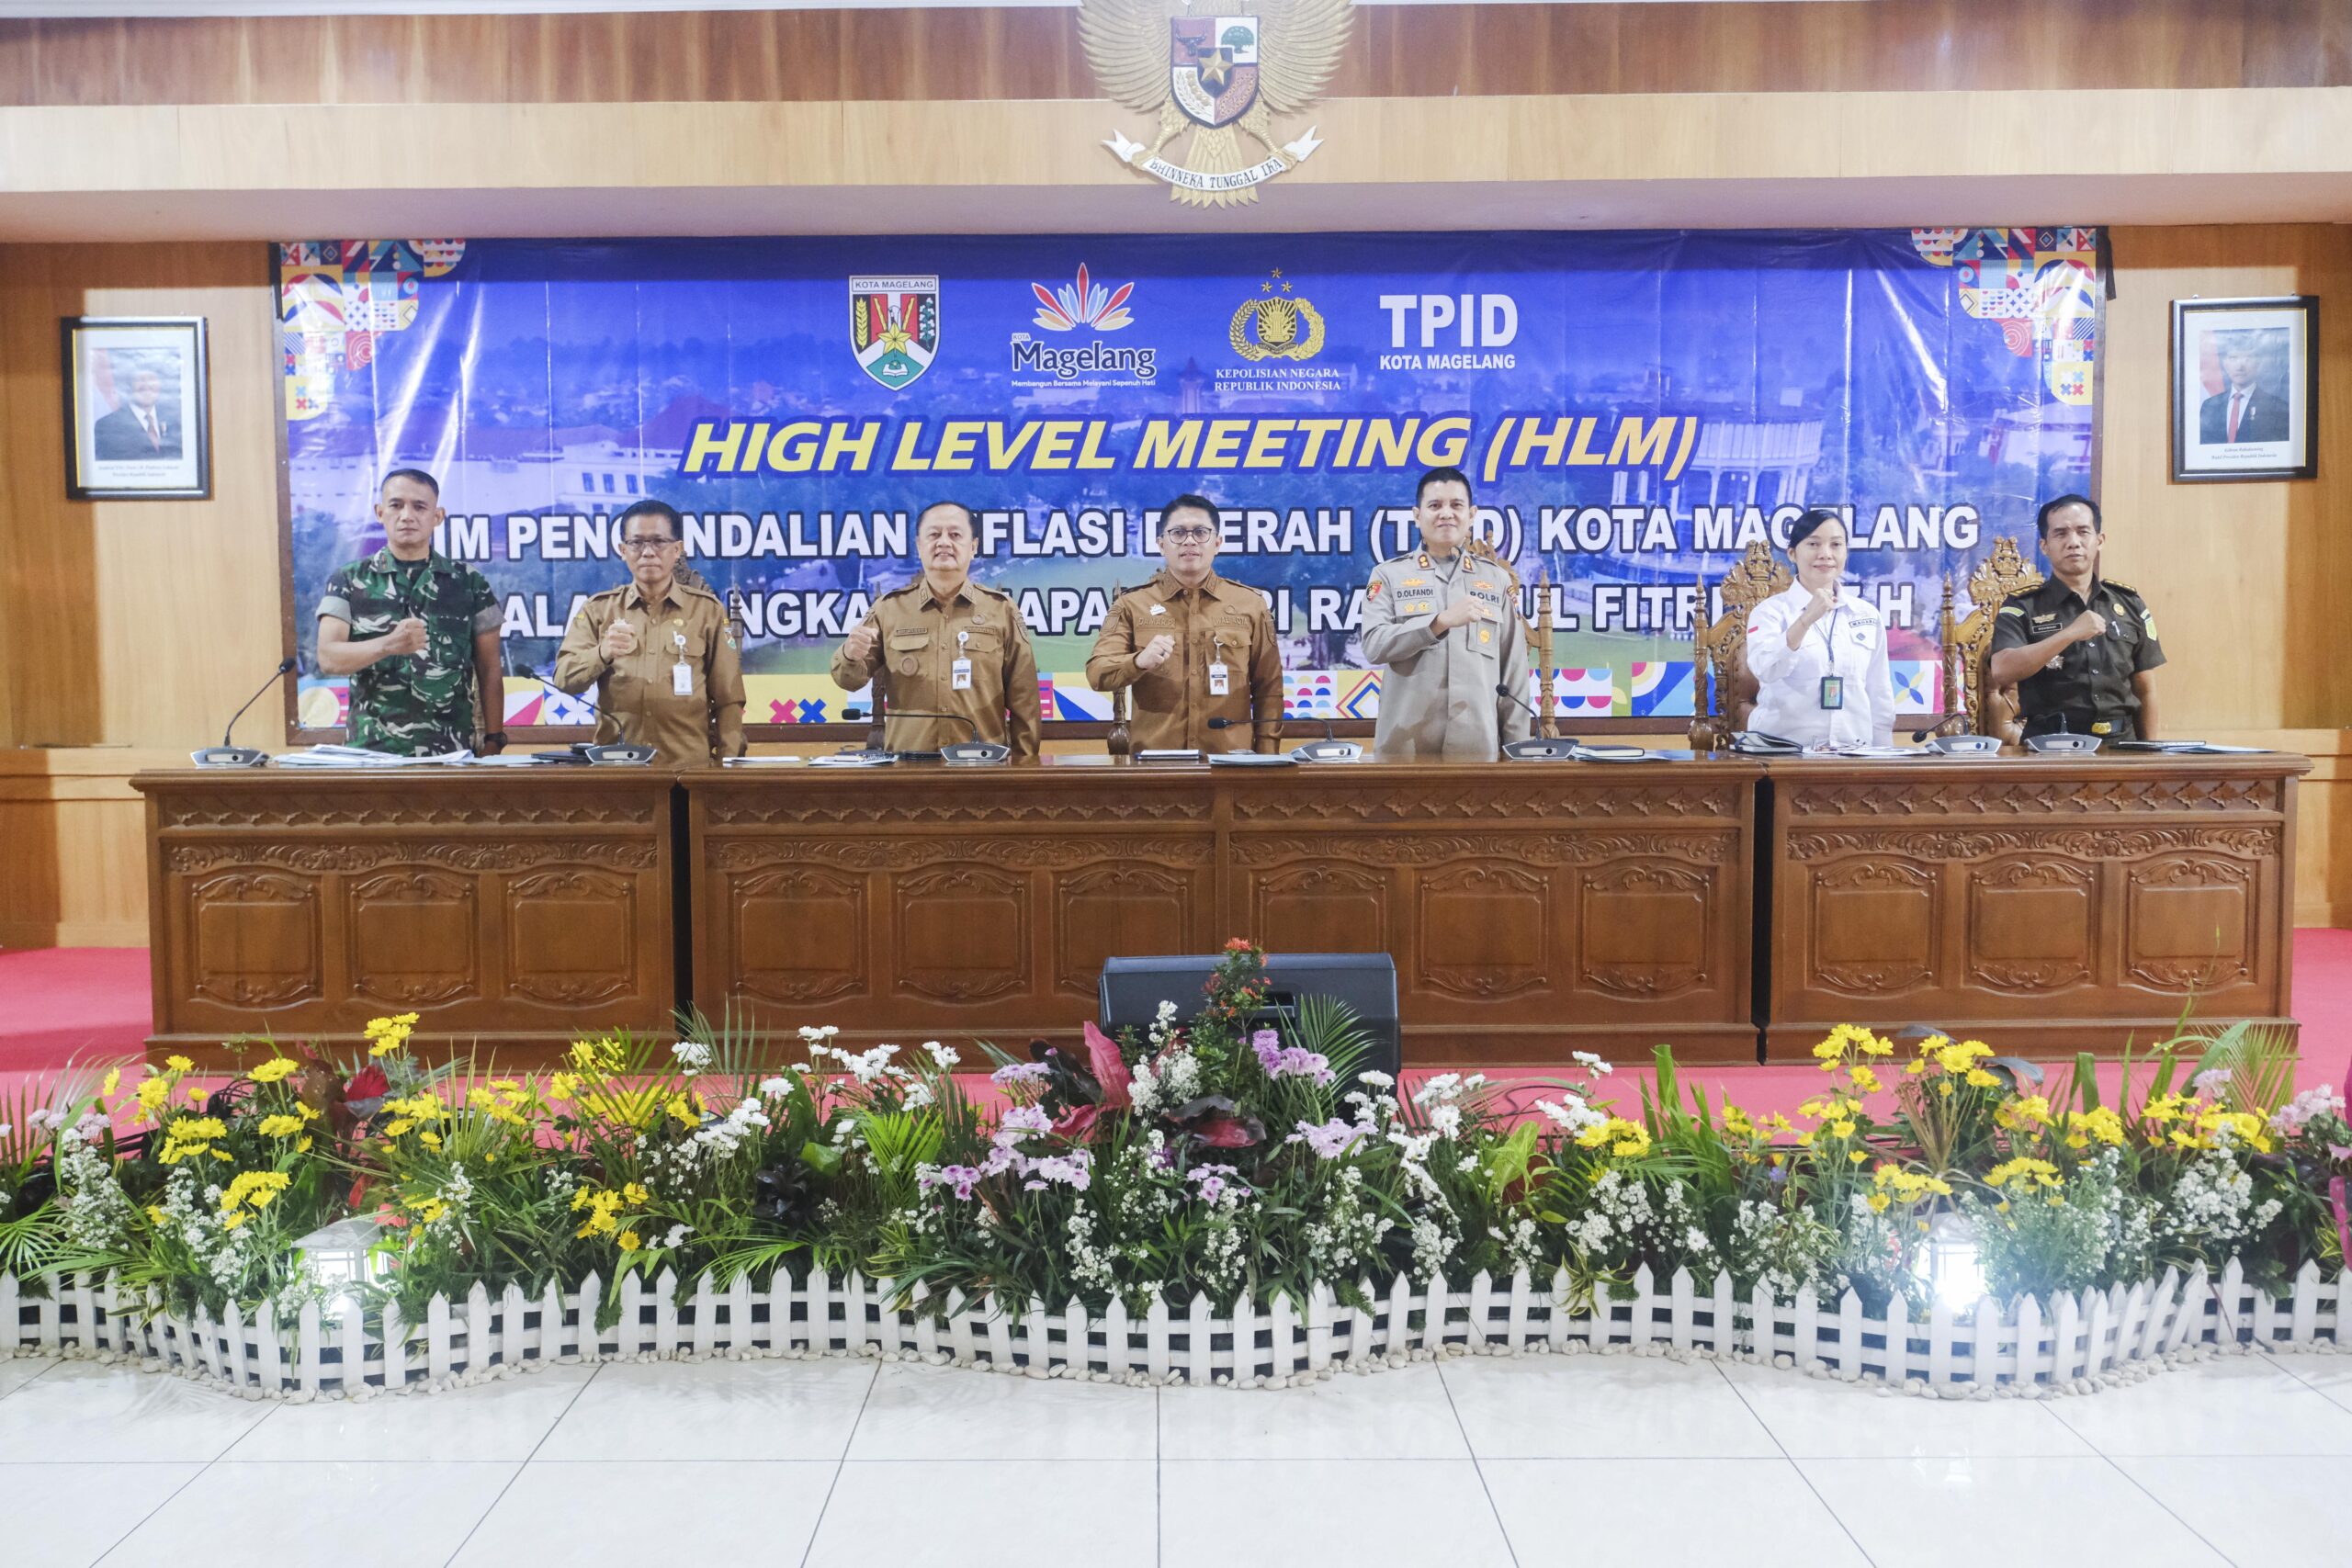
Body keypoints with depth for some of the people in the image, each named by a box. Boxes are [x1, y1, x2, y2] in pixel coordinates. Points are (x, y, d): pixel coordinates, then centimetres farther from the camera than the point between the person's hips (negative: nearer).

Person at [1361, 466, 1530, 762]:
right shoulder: (1389, 575, 7)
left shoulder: (1497, 579, 12)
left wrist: (1517, 747, 5)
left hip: (1478, 747, 1)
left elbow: (1513, 669, 10)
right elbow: (1374, 645, -8)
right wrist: (1442, 621, -18)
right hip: (1405, 747, -1)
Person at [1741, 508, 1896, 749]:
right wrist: (1806, 620, -28)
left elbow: (1880, 697, 14)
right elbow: (1765, 670, -17)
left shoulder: (1868, 616, 12)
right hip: (1784, 749, -3)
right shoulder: (1771, 611, 1)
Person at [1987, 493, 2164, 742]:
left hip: (2119, 742, 3)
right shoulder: (2022, 607, 2)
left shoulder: (2129, 604, 12)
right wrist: (2070, 634, -20)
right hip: (2050, 745, -3)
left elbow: (2145, 690, 16)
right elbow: (2001, 672, -16)